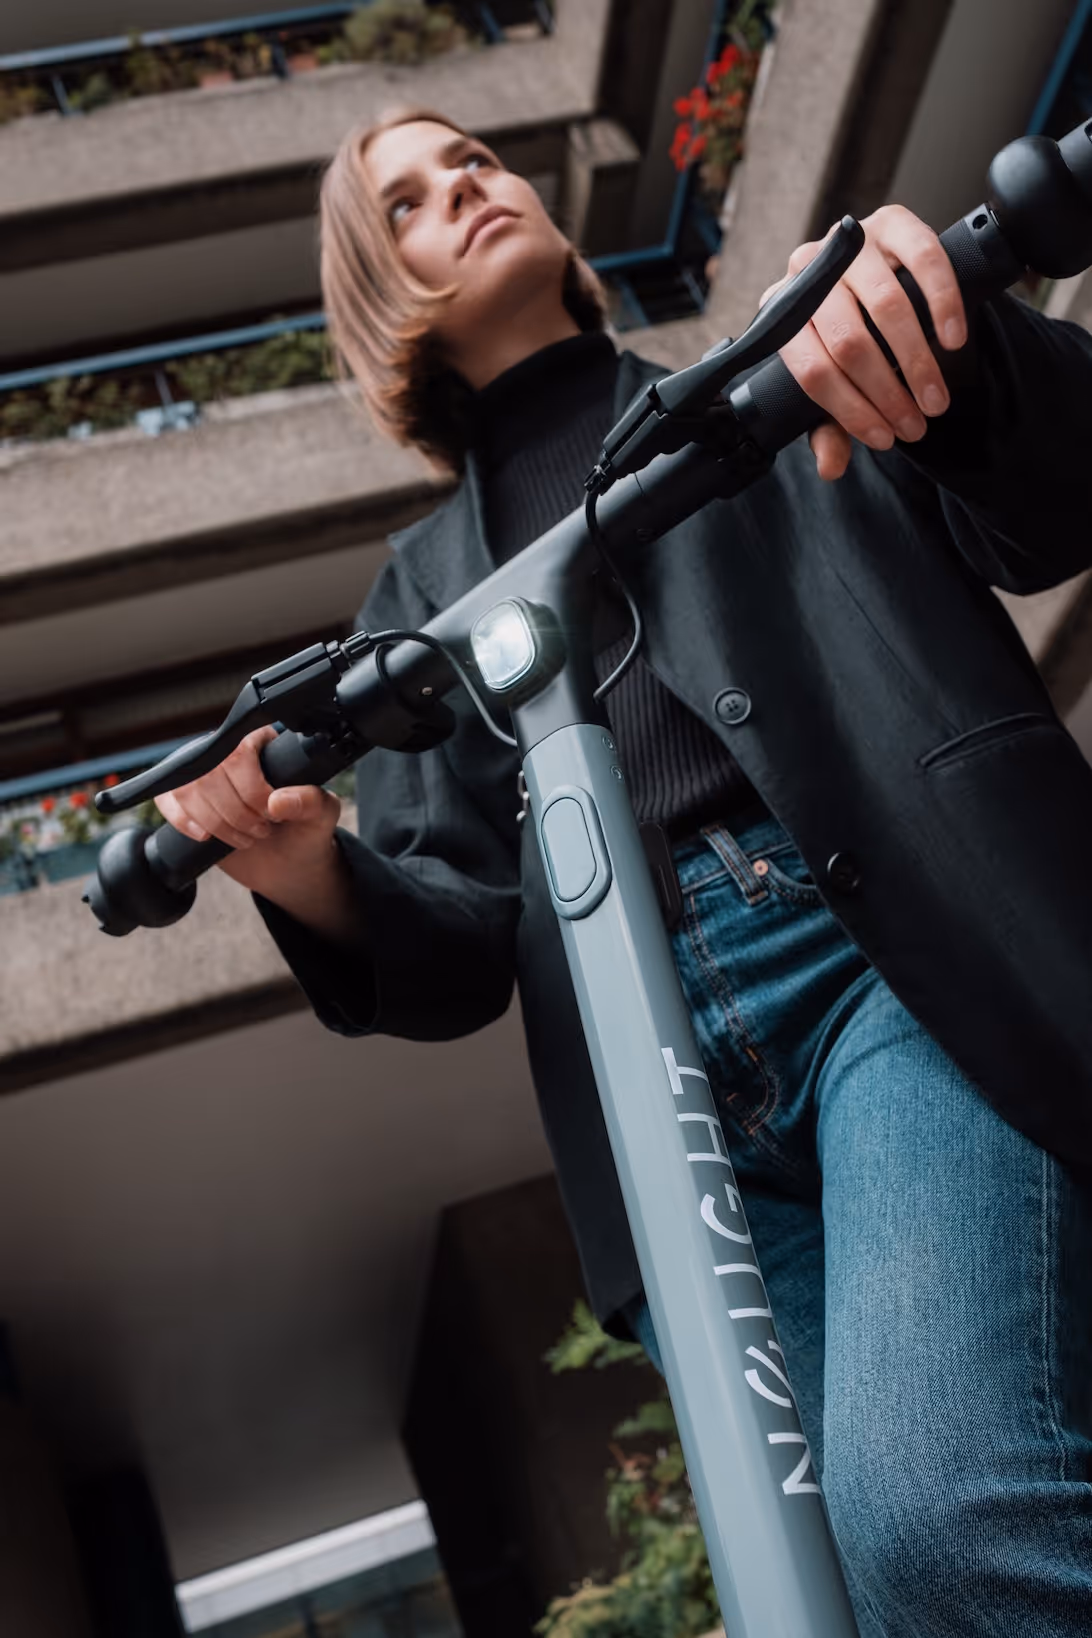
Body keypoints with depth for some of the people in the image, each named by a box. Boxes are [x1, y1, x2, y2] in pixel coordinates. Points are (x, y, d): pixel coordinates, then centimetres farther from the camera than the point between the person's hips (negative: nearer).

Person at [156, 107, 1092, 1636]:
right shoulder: (428, 583, 24)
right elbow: (462, 947, 14)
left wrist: (943, 314, -13)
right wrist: (315, 882, -9)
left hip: (906, 960, -2)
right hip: (661, 1078, 3)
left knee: (932, 1505, -27)